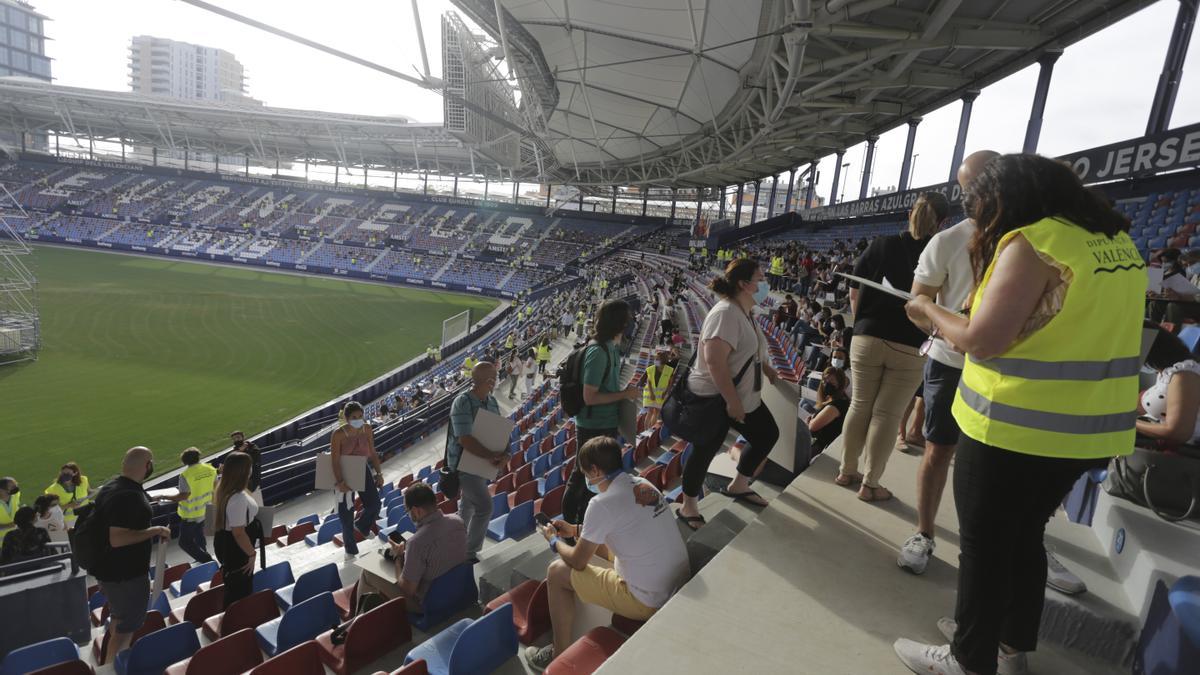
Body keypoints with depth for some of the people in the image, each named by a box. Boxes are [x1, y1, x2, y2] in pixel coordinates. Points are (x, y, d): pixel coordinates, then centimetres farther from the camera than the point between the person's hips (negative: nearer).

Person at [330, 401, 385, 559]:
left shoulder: (367, 429, -9)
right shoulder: (338, 434, -22)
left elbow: (372, 453, 0)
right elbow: (336, 461, -23)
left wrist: (379, 473, -3)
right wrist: (339, 482, -31)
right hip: (345, 473, -4)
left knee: (374, 504, 2)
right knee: (346, 511, 7)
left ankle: (362, 525, 38)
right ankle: (350, 549, 26)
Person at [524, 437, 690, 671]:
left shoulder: (602, 503, -20)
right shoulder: (644, 486, 2)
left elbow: (578, 561, -8)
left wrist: (554, 541, 11)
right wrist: (576, 530, 23)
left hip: (649, 602, -8)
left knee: (557, 572, 3)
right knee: (596, 541, 25)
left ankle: (561, 655, 18)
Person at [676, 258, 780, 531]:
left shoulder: (744, 312, 7)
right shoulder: (726, 313, -24)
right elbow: (715, 361, -32)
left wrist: (769, 371, 26)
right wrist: (733, 402, -29)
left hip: (744, 397, 10)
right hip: (714, 399, -10)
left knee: (768, 435, 17)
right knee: (705, 452, 2)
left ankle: (738, 486, 34)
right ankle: (688, 508, 22)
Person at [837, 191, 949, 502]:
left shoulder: (881, 245, 1)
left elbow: (854, 292, 5)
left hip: (867, 339, 2)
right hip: (909, 348, -2)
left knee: (860, 406, 14)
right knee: (886, 415, 5)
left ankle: (847, 471, 26)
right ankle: (870, 484, 14)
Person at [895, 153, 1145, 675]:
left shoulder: (1031, 242, -17)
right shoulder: (1116, 241, 9)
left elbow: (982, 341, -20)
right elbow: (1072, 330, 15)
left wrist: (930, 312, -4)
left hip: (1014, 430, -8)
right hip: (1085, 429, 8)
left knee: (984, 544, 8)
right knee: (1023, 535, 23)